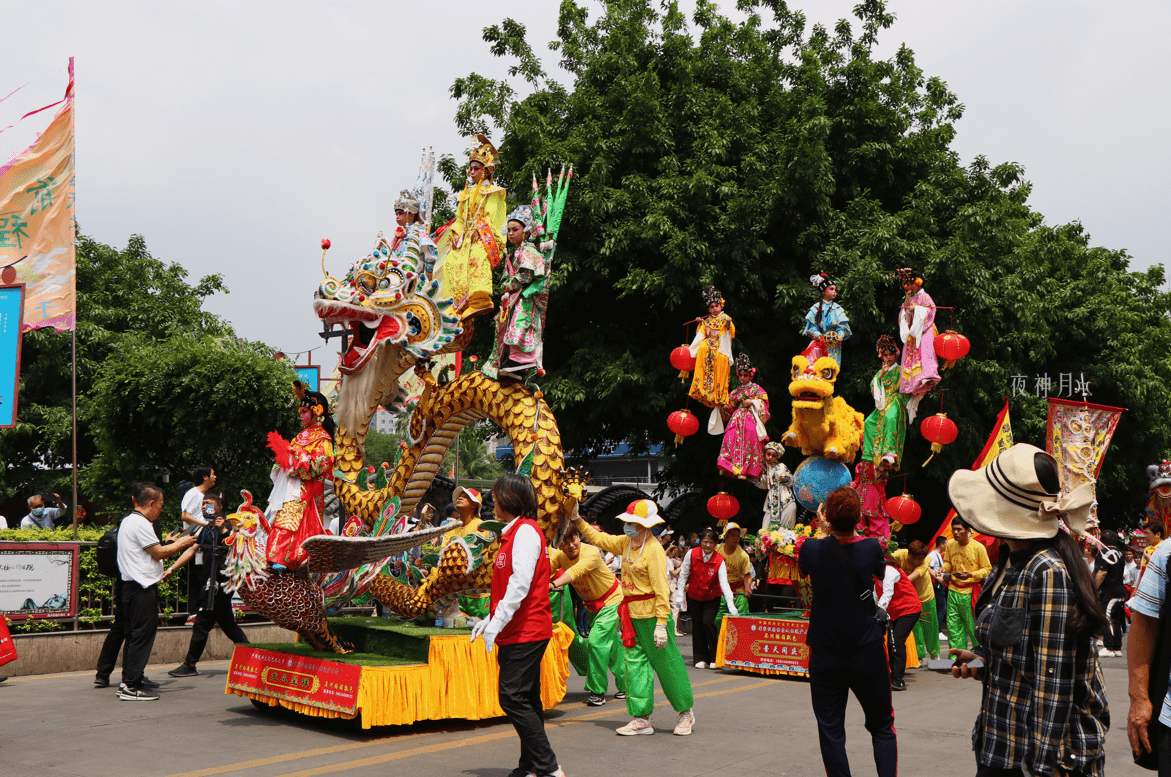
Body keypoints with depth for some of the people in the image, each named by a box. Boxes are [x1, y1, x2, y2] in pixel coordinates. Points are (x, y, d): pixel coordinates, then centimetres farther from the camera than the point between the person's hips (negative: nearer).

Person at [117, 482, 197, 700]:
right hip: (143, 589, -11)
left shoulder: (128, 521, 19)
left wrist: (172, 544, 20)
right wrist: (180, 544, 0)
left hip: (132, 587, 11)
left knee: (134, 635, 14)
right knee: (142, 636, -7)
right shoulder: (140, 523, -14)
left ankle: (127, 683, 17)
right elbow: (158, 553, -14)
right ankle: (131, 687, -6)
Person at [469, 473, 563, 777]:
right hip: (523, 630, 10)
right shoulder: (515, 532, 18)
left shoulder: (526, 531, -13)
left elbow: (521, 583, -23)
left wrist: (497, 622, -23)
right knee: (526, 700, 12)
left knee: (513, 698, -11)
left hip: (526, 631, -10)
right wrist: (489, 620, 18)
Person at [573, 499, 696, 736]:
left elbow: (661, 589, -19)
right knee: (636, 663, 6)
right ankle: (641, 719, 11)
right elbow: (598, 539, 23)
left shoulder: (654, 549, -16)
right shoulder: (625, 543, 8)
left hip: (652, 614, -8)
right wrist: (577, 520, 15)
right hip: (631, 614, 8)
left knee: (667, 663, 3)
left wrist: (661, 624, -22)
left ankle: (686, 712, 19)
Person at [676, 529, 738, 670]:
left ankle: (714, 658, -3)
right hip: (694, 596, 2)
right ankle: (701, 658, 13)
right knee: (697, 626, -1)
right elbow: (683, 575, -4)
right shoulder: (691, 555, -15)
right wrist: (680, 594, -6)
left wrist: (731, 605, -33)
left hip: (712, 597, -2)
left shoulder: (719, 560, -18)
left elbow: (724, 583, -25)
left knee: (708, 622, -17)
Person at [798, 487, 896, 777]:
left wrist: (823, 530, 25)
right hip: (868, 654, 0)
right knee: (882, 728, 13)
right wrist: (852, 530, 18)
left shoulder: (812, 549, -10)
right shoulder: (870, 548, -10)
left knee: (830, 731, 7)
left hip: (825, 656, 0)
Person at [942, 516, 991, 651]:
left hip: (970, 592, -5)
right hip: (953, 590, 5)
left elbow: (987, 569, -4)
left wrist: (971, 575, -20)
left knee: (974, 626, 0)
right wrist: (944, 569, -6)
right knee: (953, 625, 6)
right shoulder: (950, 544, 3)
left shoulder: (978, 547, -11)